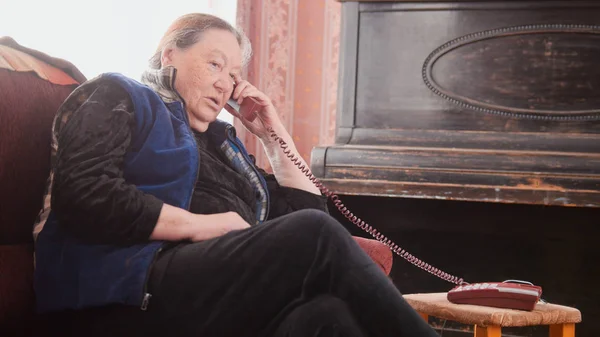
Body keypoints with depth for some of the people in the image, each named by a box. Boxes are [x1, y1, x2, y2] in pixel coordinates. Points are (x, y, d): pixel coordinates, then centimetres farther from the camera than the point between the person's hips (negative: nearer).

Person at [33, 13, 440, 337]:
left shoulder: (220, 140, 32)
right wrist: (199, 225, -8)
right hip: (136, 299, -6)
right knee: (315, 235, -27)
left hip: (229, 290, 6)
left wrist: (275, 134, 27)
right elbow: (81, 193, -8)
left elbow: (307, 209, 33)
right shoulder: (119, 97, 12)